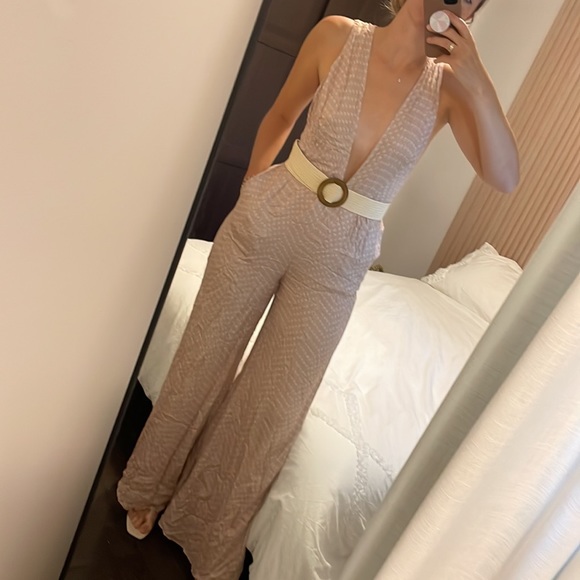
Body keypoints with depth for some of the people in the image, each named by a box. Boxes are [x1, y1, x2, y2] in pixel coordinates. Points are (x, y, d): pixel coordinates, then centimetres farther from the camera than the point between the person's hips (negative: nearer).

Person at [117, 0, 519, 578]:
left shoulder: (450, 86, -4)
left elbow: (504, 176, -13)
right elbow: (280, 117, 7)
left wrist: (478, 81, -21)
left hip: (336, 262, 1)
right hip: (266, 224, 0)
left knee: (274, 404, 10)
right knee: (204, 363, 13)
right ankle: (149, 488, 45)